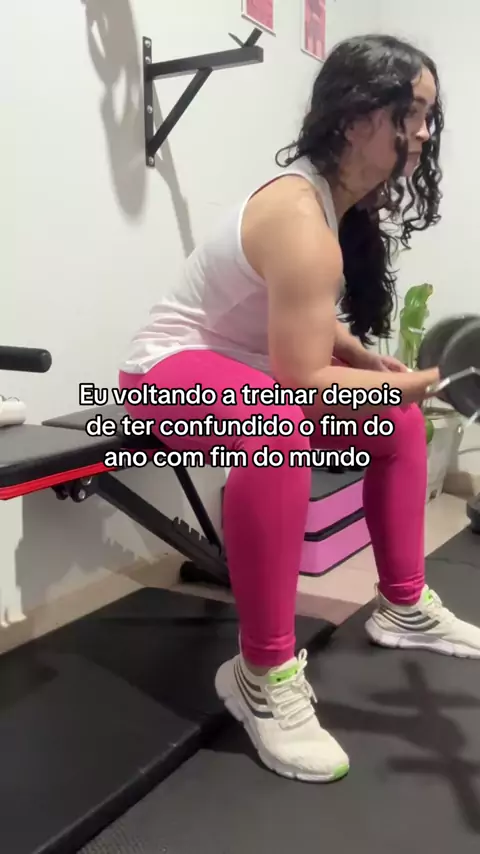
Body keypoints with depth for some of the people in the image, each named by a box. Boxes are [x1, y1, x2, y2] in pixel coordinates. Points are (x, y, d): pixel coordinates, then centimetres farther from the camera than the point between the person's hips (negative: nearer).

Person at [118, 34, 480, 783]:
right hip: (170, 373, -10)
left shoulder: (344, 201, 4)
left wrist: (379, 366, -7)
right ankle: (264, 676, -27)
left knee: (399, 420, 13)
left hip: (246, 369, 10)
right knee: (277, 430, -42)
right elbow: (304, 380, -30)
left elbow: (311, 327, 9)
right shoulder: (300, 218, -26)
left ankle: (405, 608, 22)